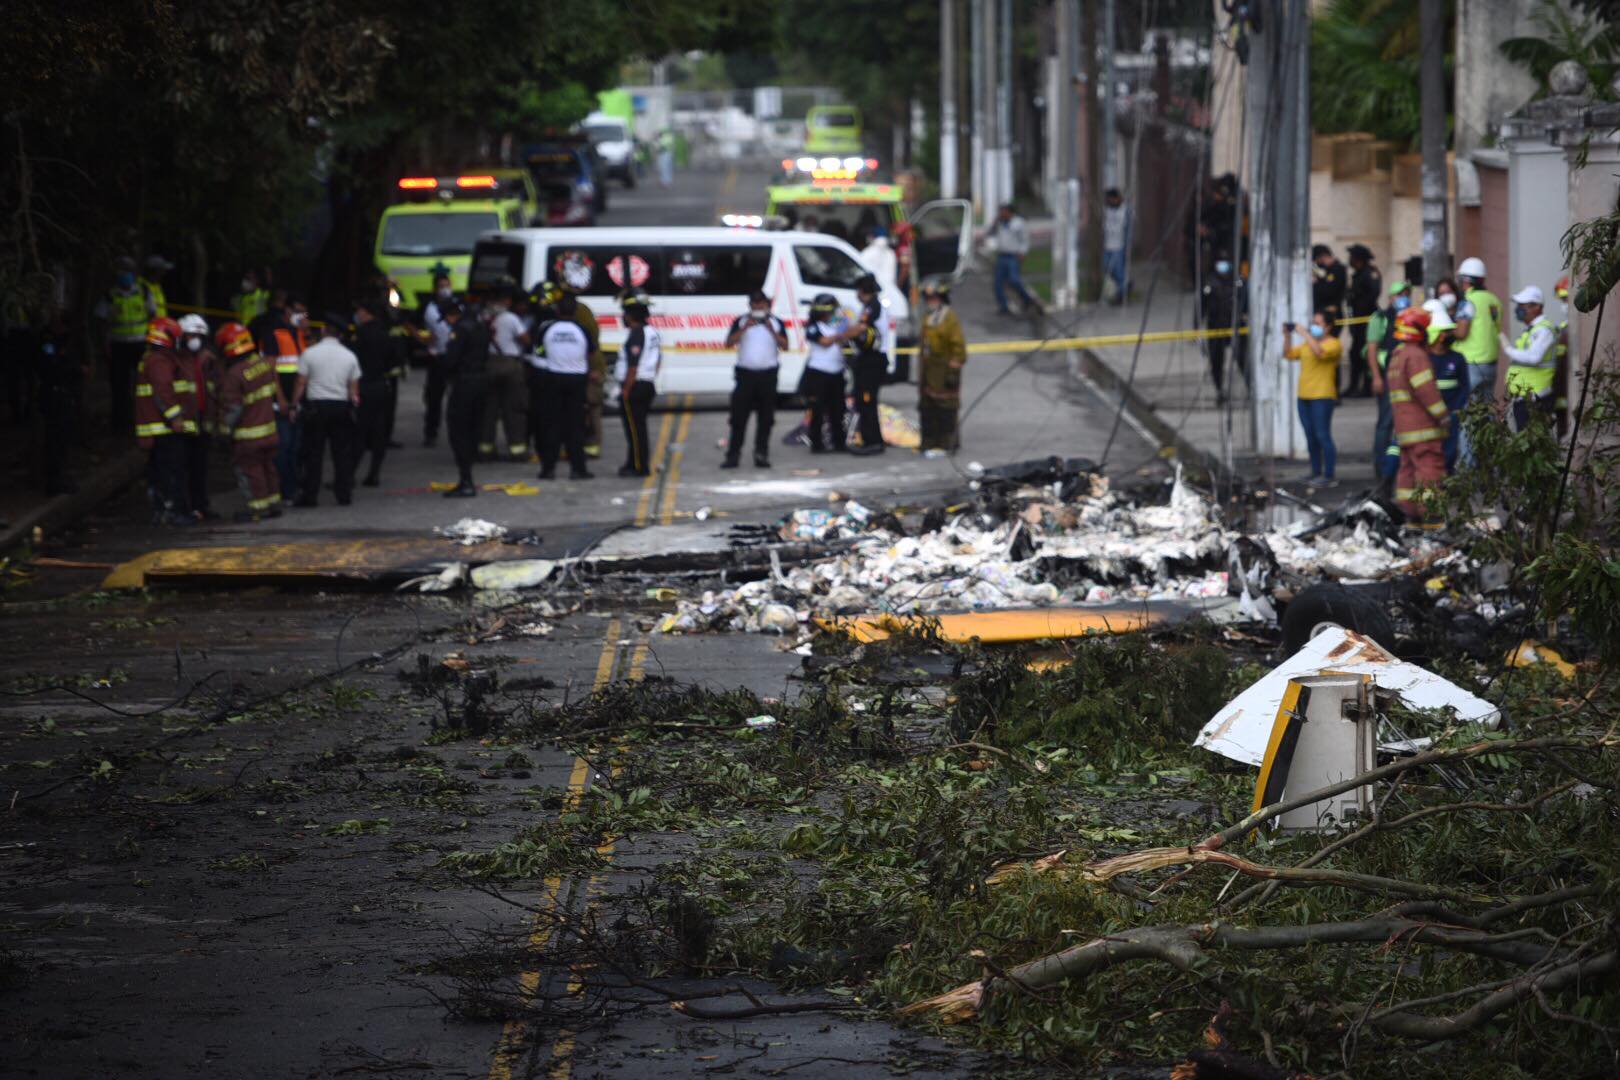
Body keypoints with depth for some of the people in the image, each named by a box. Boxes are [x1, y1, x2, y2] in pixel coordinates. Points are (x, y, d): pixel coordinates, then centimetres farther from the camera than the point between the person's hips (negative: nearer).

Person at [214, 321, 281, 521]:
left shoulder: (234, 375, -23)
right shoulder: (265, 364, -2)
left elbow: (232, 407, -18)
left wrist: (225, 428, -7)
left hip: (248, 434, -7)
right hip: (269, 427, 7)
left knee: (248, 468, 5)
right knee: (268, 466, 18)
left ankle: (258, 507, 7)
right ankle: (274, 503, 26)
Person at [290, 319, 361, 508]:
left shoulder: (309, 353, -5)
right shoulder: (349, 356, 3)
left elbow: (301, 384, -3)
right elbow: (354, 388, 6)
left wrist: (294, 407, 4)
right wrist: (354, 402, 17)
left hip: (315, 406, -2)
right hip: (341, 406, 2)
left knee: (313, 453, 1)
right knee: (342, 453, 7)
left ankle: (309, 495, 1)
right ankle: (344, 494, 7)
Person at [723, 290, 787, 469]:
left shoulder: (776, 322, 8)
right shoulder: (741, 321, 6)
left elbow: (785, 345, -2)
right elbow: (729, 343, -4)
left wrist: (772, 331, -17)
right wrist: (744, 328, -17)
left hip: (768, 374, 1)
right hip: (745, 372, -1)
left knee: (765, 417, 2)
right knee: (739, 416, -3)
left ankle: (761, 454, 7)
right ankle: (732, 455, -2)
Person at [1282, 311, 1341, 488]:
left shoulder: (1333, 344, -5)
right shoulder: (1308, 343, 19)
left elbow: (1319, 352, -25)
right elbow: (1288, 354, 19)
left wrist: (1305, 334, -18)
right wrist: (1287, 336, 7)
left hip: (1322, 396, -8)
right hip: (1304, 396, 8)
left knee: (1322, 435, -10)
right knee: (1311, 437, 11)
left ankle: (1328, 476, -9)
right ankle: (1316, 473, 18)